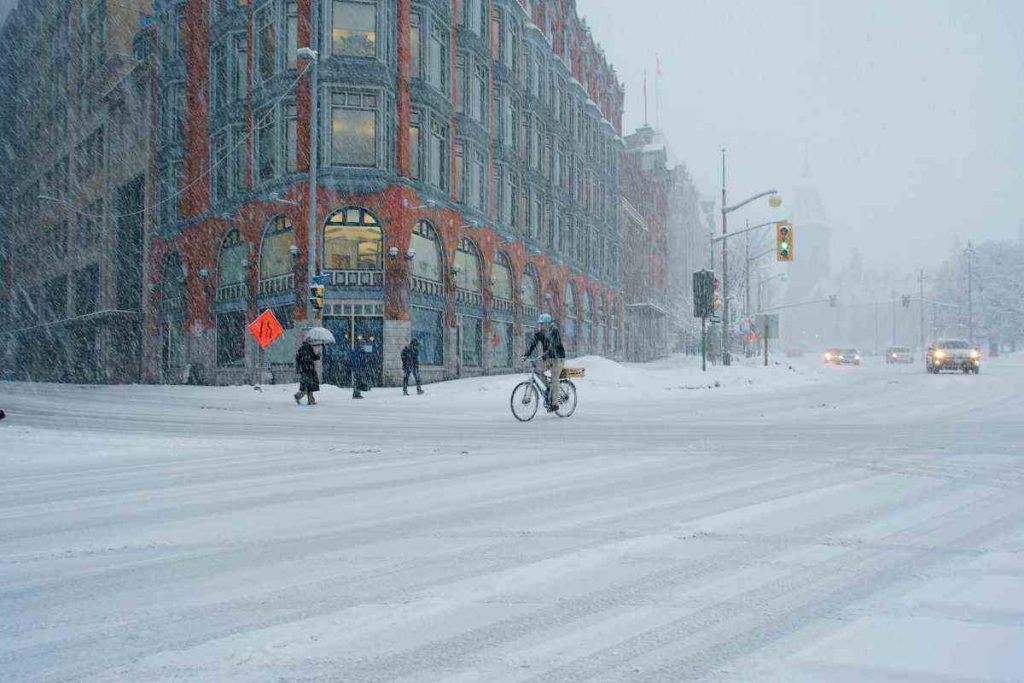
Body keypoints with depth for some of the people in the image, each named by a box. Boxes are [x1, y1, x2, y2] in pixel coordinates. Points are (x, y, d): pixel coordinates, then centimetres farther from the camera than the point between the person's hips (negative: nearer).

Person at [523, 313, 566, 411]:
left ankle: (554, 404, -4)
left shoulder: (554, 331, -20)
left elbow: (553, 345, -32)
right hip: (548, 358, 7)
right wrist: (526, 355, -24)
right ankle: (549, 388, 6)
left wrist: (544, 355, -46)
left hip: (558, 358, -7)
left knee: (554, 380, -11)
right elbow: (533, 344, -9)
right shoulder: (539, 332, -1)